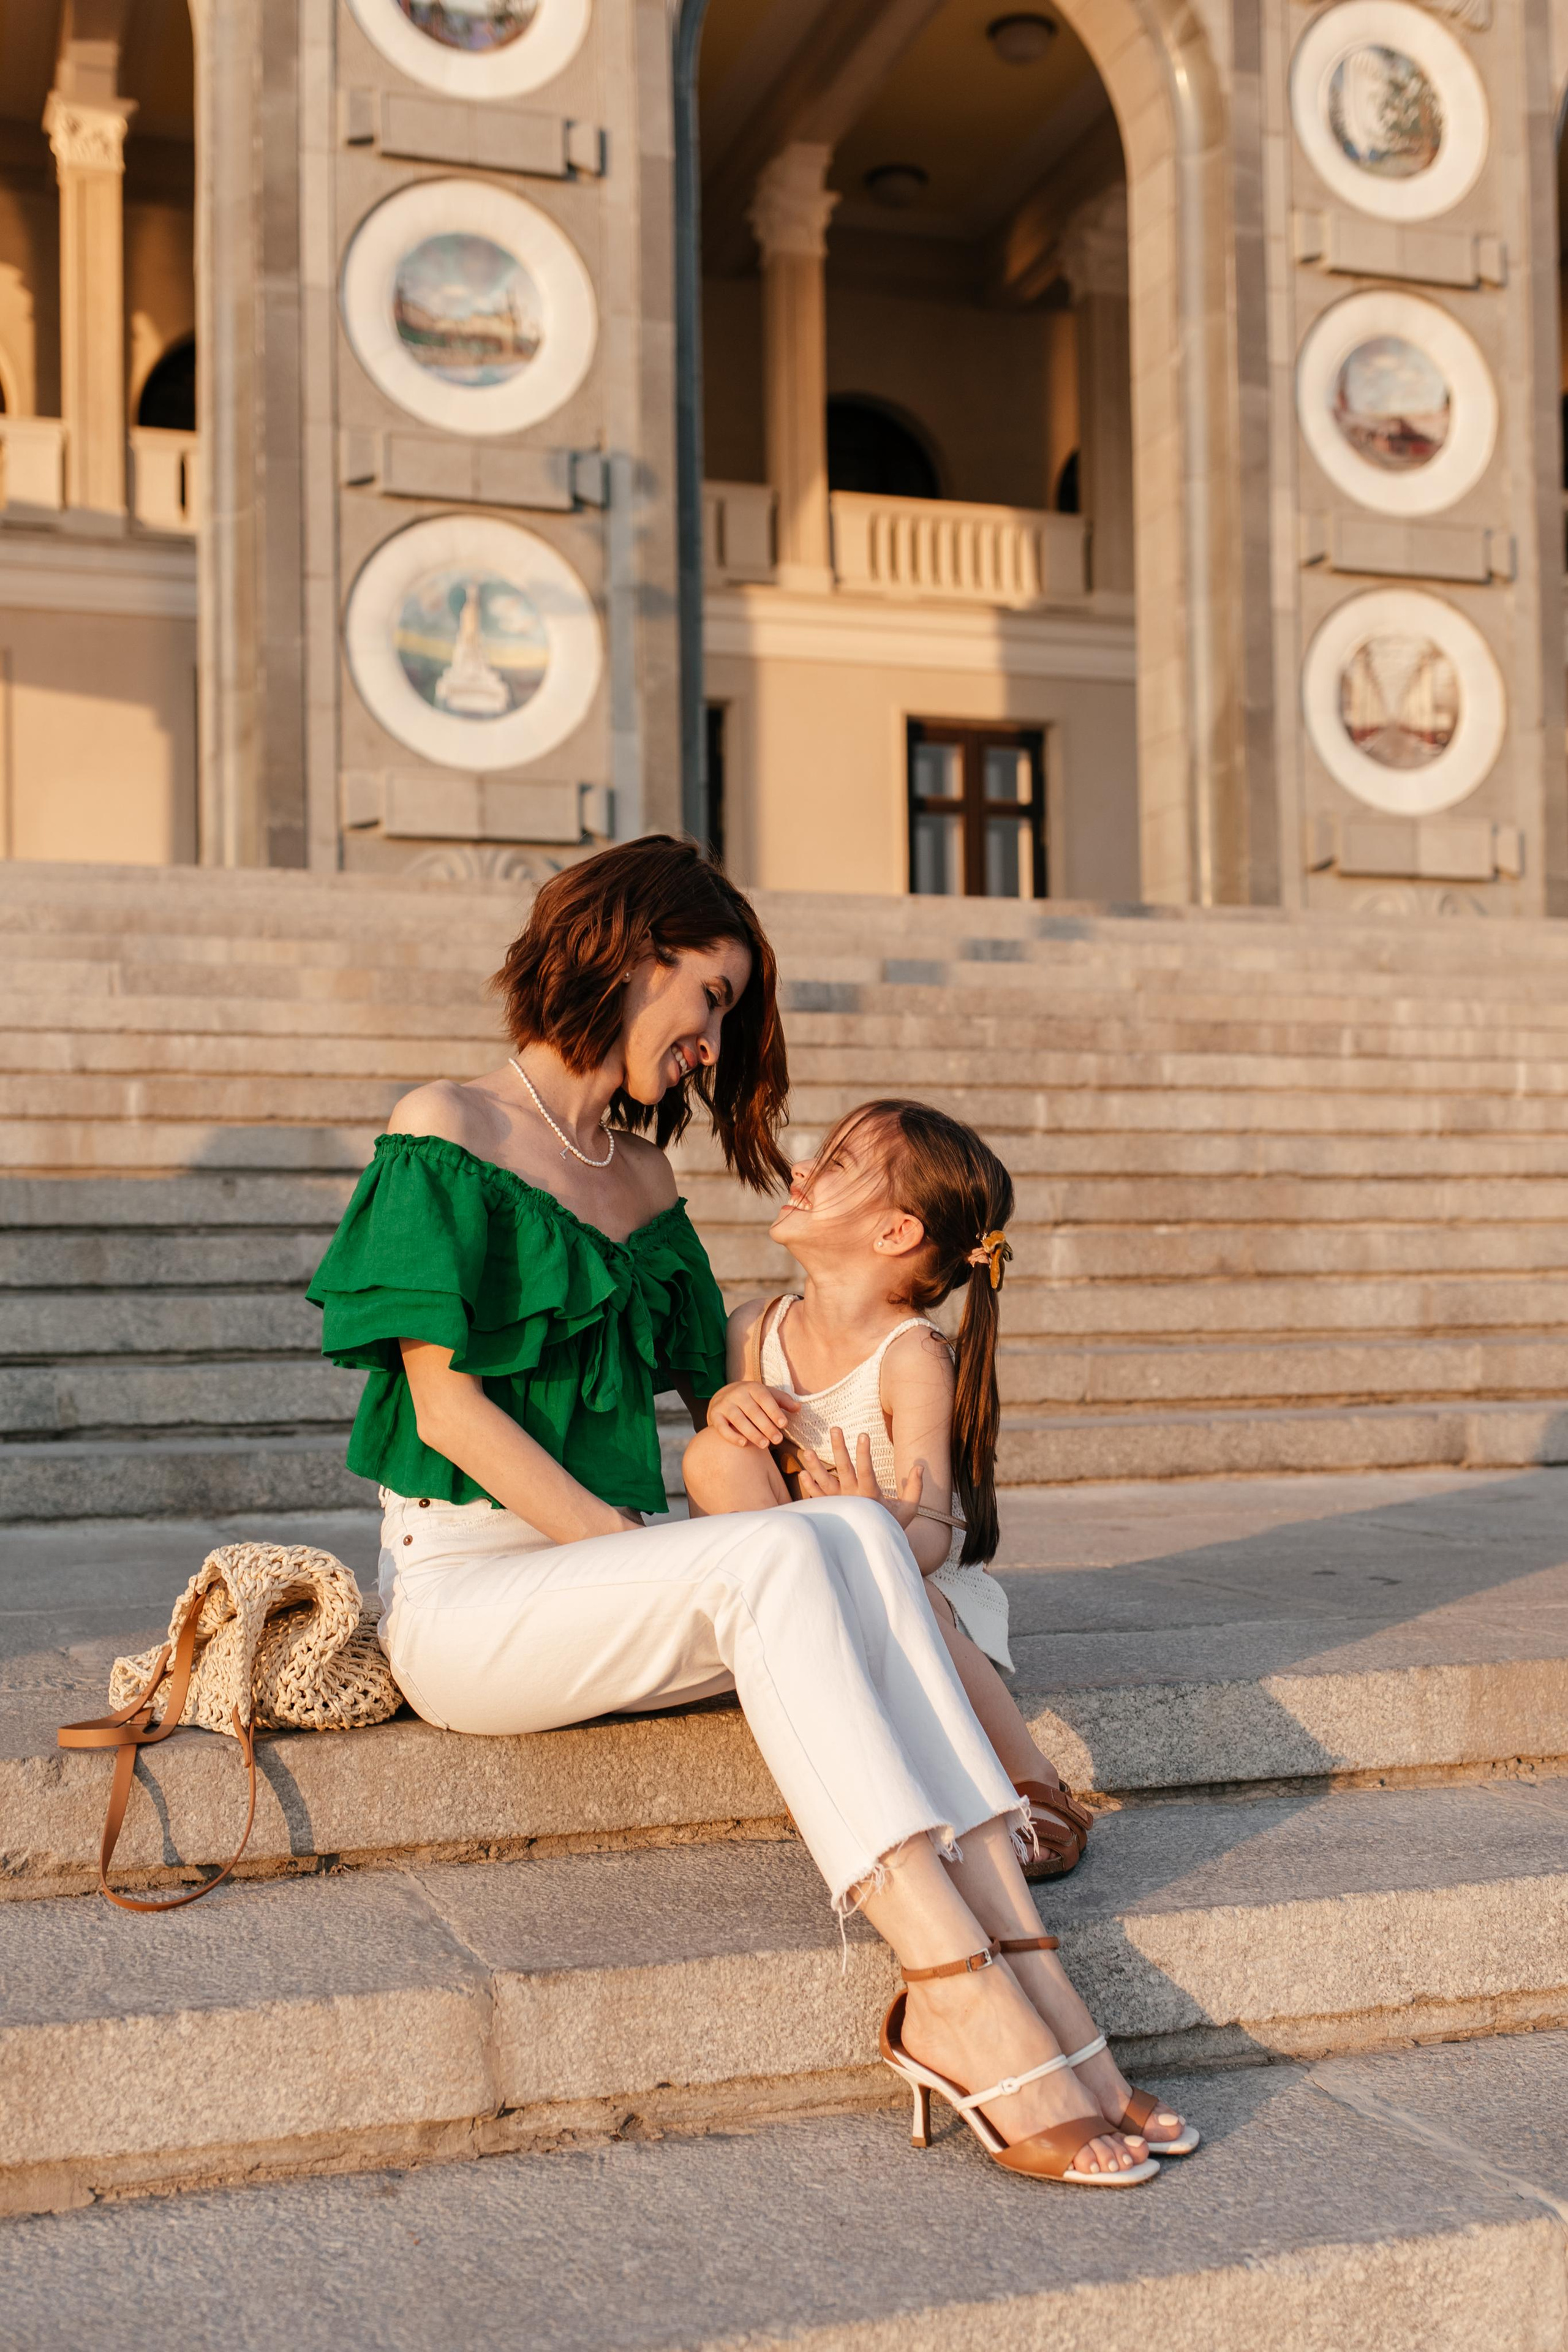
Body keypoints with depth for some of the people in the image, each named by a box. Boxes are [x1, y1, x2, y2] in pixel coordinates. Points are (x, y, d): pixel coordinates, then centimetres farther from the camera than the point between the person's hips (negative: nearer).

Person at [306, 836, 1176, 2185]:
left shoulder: (643, 1179, 19)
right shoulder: (445, 1136, -3)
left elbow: (711, 1391, 17)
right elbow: (446, 1405, -11)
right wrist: (630, 1546, -16)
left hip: (610, 1569, 6)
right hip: (466, 1588, -6)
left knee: (857, 1536, -23)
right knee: (779, 1558, -30)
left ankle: (1001, 1955, -32)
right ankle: (970, 1991, -36)